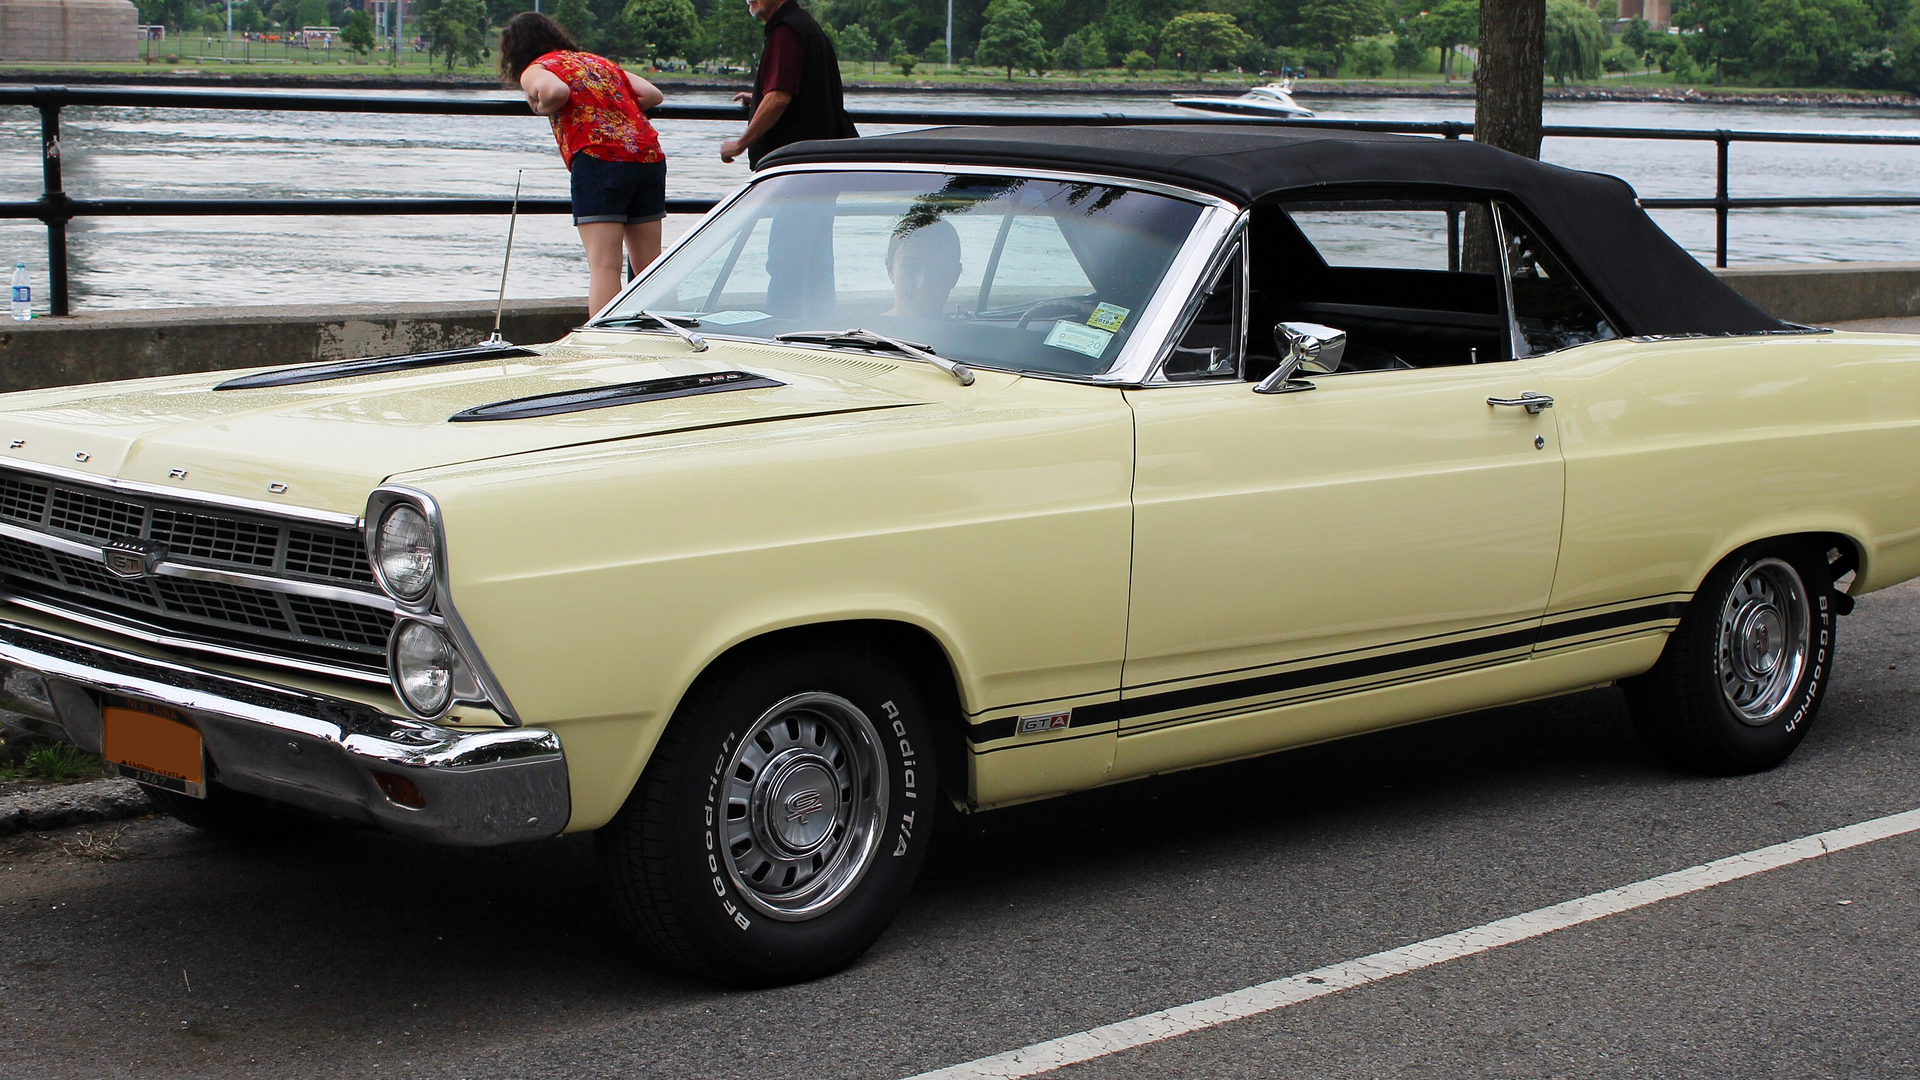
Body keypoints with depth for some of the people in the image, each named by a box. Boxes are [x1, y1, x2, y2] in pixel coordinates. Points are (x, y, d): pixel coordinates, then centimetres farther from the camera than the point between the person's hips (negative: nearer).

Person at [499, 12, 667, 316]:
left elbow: (556, 91, -16)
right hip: (650, 156, 6)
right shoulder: (600, 62, 27)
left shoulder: (535, 69, 8)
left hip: (600, 159, -6)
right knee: (649, 266, 11)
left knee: (603, 267, -9)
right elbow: (652, 94, 17)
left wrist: (542, 107, 4)